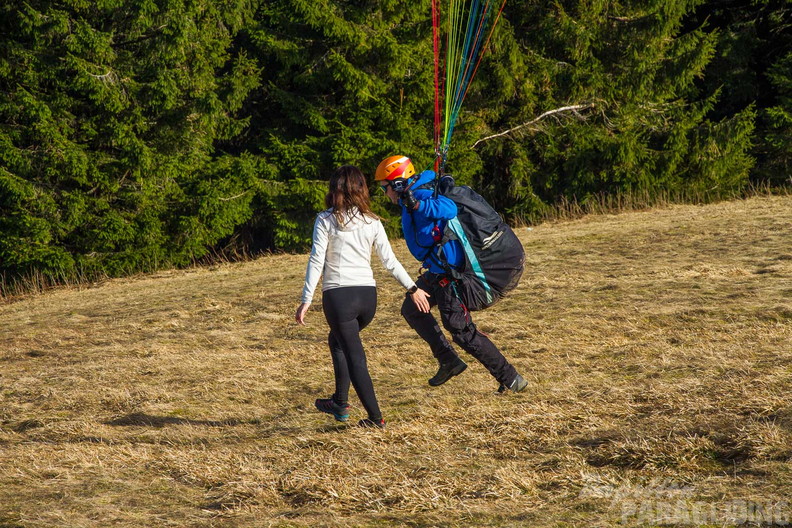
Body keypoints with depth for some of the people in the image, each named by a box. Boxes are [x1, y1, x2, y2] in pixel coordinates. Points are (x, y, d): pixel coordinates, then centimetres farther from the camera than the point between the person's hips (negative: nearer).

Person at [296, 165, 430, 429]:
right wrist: (413, 288, 16)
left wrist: (306, 300, -7)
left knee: (355, 357, 2)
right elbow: (390, 261, 6)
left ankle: (376, 417, 0)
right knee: (337, 340, 28)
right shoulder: (372, 222, 6)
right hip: (368, 295, 5)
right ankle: (340, 402, 31)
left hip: (338, 295, -5)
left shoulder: (326, 220, -4)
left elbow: (316, 261, -9)